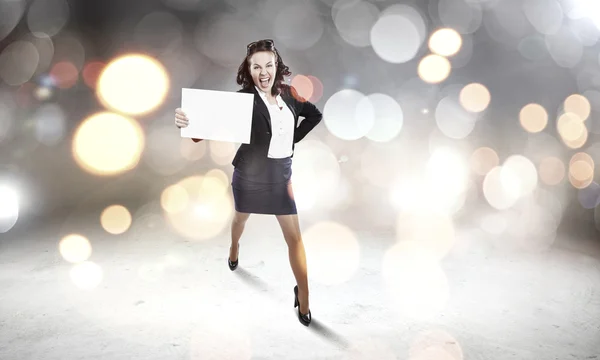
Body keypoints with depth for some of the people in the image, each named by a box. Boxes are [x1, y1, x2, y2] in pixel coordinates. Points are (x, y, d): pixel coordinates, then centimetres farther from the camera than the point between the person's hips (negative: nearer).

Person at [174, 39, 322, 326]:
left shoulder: (288, 93, -4)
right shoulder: (243, 98, -17)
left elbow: (315, 114, 12)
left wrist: (293, 139, 2)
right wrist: (187, 122, -48)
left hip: (281, 174, 2)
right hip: (249, 174, -2)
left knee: (295, 237, 0)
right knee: (241, 217, 26)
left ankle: (303, 298, 14)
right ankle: (234, 249, 62)